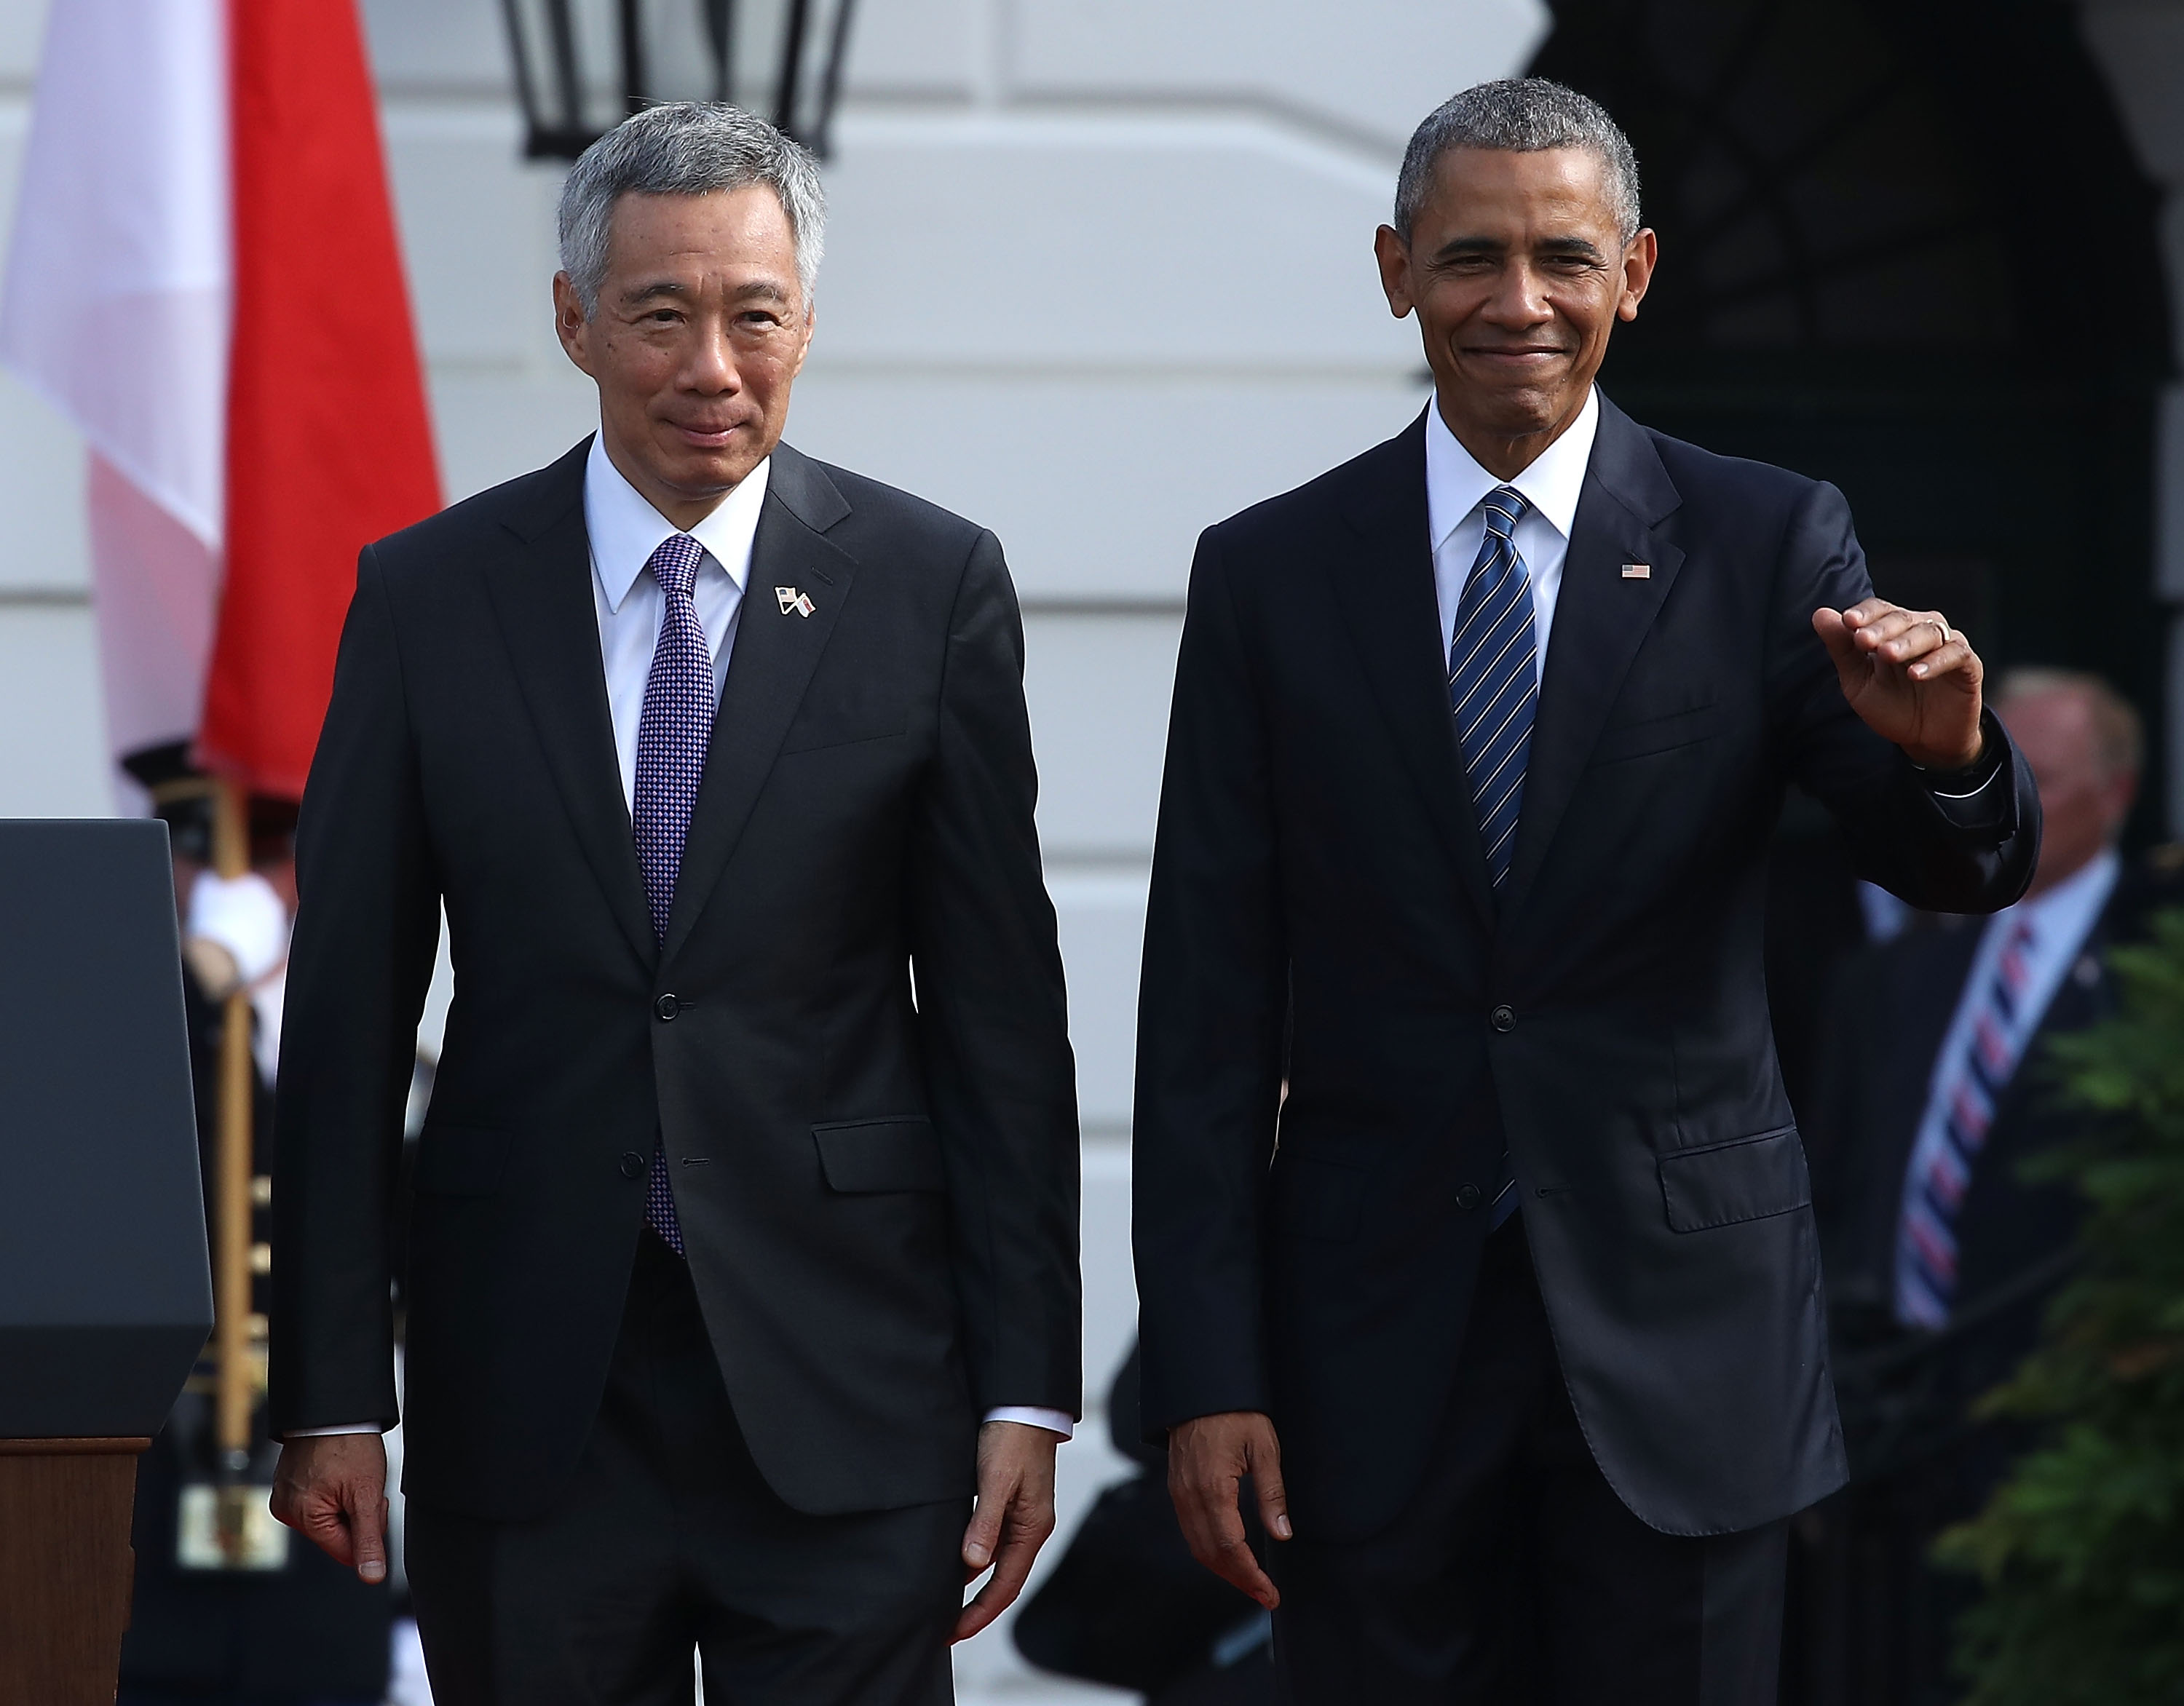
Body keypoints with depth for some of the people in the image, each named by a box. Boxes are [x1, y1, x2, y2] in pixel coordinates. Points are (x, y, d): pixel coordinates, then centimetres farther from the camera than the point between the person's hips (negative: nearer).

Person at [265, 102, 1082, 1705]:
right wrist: (331, 1393, -1)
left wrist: (1026, 1388, -2)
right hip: (523, 1389, 1)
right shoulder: (428, 597, 3)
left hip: (844, 1382, -1)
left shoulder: (931, 585, 1)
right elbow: (348, 1017, 4)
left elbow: (999, 1009, 2)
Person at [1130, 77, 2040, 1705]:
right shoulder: (1271, 577, 2)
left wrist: (1945, 753, -31)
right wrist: (1206, 1376, -6)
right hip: (1376, 1332, 0)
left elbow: (1957, 868, -7)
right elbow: (1208, 1006, 0)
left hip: (1679, 1327, 0)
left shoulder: (1770, 547, 1)